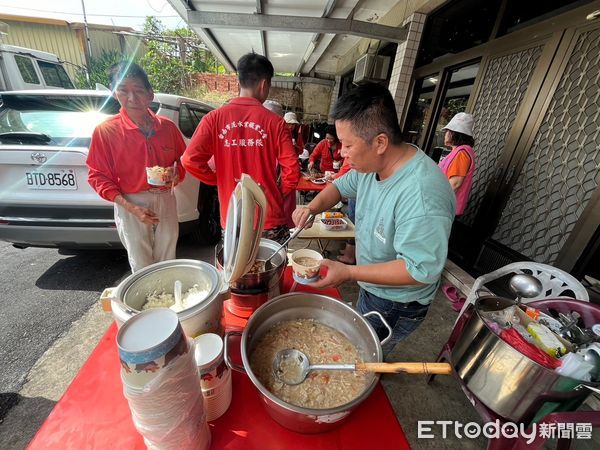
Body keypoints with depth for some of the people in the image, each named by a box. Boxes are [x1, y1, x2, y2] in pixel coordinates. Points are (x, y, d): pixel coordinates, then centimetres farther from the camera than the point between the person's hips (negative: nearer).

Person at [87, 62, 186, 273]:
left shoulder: (167, 126, 0)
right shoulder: (105, 131, -7)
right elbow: (98, 177, -4)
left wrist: (175, 174, -13)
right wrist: (130, 207, -15)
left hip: (166, 201, 3)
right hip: (131, 205, -2)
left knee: (167, 263, 16)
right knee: (142, 268, 7)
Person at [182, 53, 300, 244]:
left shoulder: (215, 118, -2)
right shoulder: (274, 122, -6)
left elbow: (190, 160, -8)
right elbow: (292, 170, -8)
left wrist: (220, 180, 7)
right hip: (270, 220, -1)